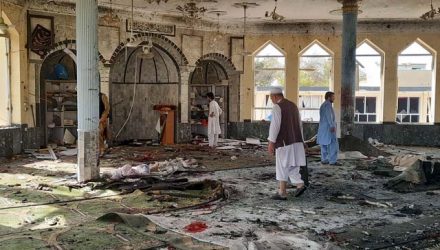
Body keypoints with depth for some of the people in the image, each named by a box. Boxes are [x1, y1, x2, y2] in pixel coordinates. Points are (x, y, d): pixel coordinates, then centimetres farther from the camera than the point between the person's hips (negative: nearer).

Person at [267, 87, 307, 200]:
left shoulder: (277, 107, -12)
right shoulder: (293, 105, 13)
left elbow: (275, 125, -19)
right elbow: (299, 125, 16)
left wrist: (271, 143, -18)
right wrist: (300, 142, 21)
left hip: (284, 142, -7)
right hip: (296, 141, 7)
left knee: (282, 167, 2)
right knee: (290, 166, 15)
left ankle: (282, 193, 7)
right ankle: (300, 185, -2)